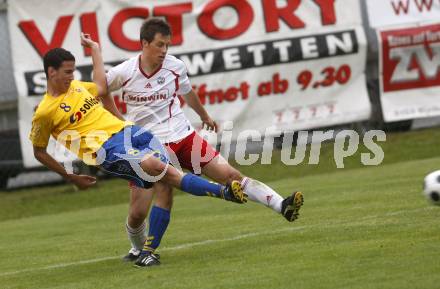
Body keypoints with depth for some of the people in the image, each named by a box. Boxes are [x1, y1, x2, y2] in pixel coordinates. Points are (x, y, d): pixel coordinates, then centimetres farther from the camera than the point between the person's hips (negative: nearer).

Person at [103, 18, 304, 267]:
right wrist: (119, 122, 0)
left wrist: (205, 116, 37)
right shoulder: (123, 73, -11)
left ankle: (281, 206, -7)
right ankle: (139, 249, 23)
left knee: (230, 175, -7)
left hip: (183, 137, 2)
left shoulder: (175, 67, -2)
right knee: (138, 213, -7)